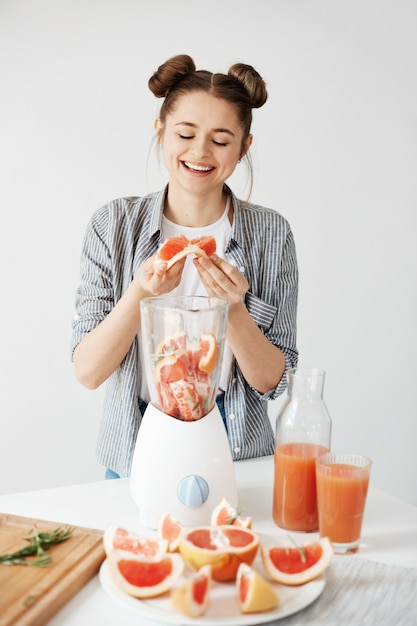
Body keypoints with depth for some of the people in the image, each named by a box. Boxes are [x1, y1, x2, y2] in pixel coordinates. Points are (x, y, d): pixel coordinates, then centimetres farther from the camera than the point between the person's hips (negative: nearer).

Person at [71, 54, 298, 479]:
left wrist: (234, 307, -26)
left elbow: (271, 381, -9)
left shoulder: (271, 234, -9)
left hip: (232, 447, 0)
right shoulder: (113, 226, -9)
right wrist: (140, 293, -27)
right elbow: (87, 371, -12)